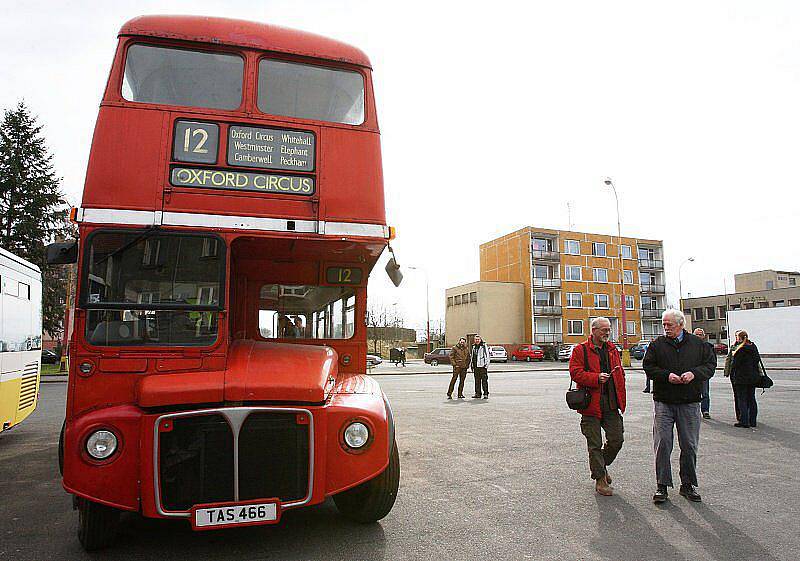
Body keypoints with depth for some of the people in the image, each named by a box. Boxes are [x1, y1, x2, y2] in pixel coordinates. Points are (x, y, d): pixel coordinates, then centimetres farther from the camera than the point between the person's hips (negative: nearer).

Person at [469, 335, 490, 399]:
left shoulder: (484, 346, -3)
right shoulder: (473, 346, 15)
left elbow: (487, 355, -5)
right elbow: (471, 356, 23)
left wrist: (486, 364, -12)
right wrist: (471, 364, 18)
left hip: (482, 366, -6)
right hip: (475, 366, 6)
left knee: (484, 380, -6)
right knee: (477, 380, 9)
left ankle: (486, 394, -4)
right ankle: (478, 394, 14)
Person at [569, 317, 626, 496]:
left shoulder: (612, 350, 15)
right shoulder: (580, 350, -3)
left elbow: (620, 375, 18)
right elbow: (575, 373, -11)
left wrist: (621, 399, 10)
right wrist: (596, 378, -23)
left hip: (611, 404, 5)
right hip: (591, 403, -5)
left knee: (617, 439, 6)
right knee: (595, 444, 2)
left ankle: (601, 465, 32)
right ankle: (600, 479, 15)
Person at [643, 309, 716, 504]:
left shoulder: (698, 344, 5)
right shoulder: (657, 345, 2)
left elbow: (710, 364, 5)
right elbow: (648, 366, 1)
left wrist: (694, 373, -13)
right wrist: (667, 375, -15)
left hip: (690, 402, 1)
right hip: (664, 401, -1)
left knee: (689, 445, 9)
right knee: (662, 444, -2)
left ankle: (688, 484, 24)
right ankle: (662, 486, 7)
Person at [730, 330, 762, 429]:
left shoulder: (740, 350, -17)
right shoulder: (754, 347, 6)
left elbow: (734, 364, -15)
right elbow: (758, 360, 14)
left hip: (741, 377, -7)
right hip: (753, 377, 7)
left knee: (742, 399, 0)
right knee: (751, 399, 12)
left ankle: (744, 421, 0)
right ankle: (752, 421, 17)